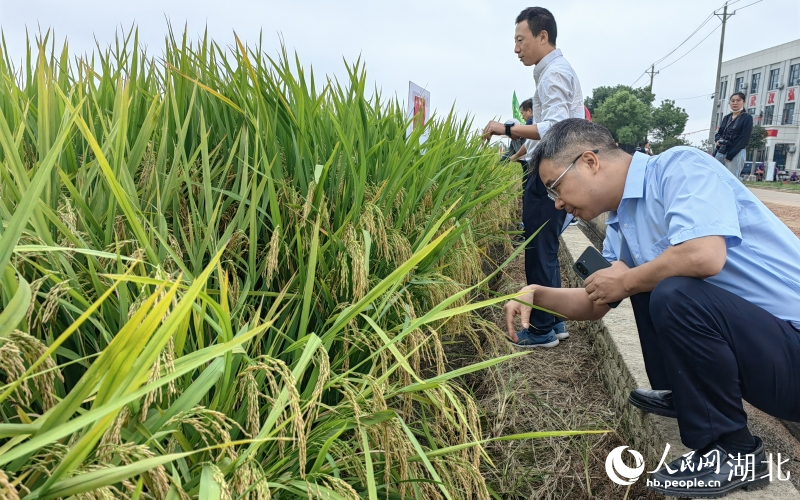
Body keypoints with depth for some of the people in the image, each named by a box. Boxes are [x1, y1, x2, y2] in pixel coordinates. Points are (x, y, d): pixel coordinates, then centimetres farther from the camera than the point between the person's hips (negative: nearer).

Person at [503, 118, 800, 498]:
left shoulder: (679, 166, -17)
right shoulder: (622, 226, 7)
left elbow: (705, 256, -35)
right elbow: (595, 305, 20)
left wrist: (626, 282, -16)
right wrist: (535, 294, 3)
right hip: (747, 328, 9)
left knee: (675, 294, -30)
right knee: (647, 275, 13)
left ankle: (730, 451, -8)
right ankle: (677, 393, 22)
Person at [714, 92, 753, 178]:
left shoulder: (747, 118, 1)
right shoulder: (726, 117, 18)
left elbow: (744, 139, -7)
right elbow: (718, 133, 20)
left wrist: (730, 155, -13)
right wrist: (719, 140, -5)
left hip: (736, 154, -5)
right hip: (720, 152, 5)